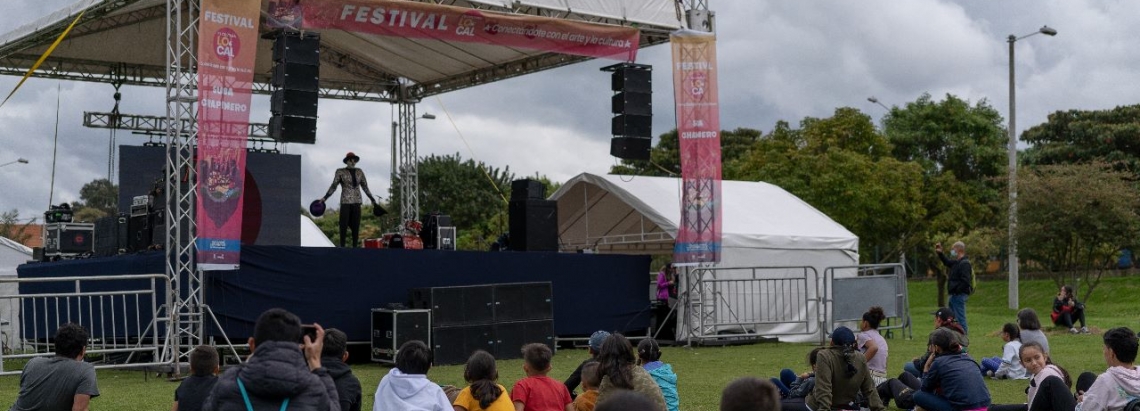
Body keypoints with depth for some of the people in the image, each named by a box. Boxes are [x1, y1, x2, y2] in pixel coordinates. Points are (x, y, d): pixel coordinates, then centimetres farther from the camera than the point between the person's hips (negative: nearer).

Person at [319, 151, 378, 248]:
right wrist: (325, 198, -12)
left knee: (356, 225, 2)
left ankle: (354, 247, 7)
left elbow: (365, 187, 15)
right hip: (345, 201, -3)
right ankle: (342, 247, 0)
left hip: (356, 202, 3)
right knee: (344, 225, -6)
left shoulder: (359, 172, 9)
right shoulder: (340, 172, -1)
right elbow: (333, 186, -3)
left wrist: (372, 199, 16)